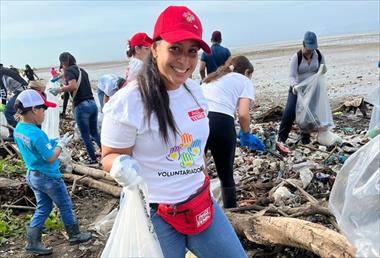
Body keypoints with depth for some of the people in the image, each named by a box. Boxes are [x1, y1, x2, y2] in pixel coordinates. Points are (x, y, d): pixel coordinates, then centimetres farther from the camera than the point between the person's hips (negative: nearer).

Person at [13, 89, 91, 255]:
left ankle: (32, 242, 21)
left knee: (43, 208, 20)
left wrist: (53, 142, 5)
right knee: (65, 206, 12)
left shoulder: (18, 129, -2)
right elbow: (51, 158, -24)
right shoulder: (37, 134, -30)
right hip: (49, 177, -8)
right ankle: (74, 235, 27)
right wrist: (61, 144, -11)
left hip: (32, 175, 8)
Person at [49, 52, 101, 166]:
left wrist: (59, 90, -11)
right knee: (94, 132, 19)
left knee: (85, 136, 6)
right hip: (92, 103, 7)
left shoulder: (69, 71, -6)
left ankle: (93, 160, 12)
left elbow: (73, 86, -23)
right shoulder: (82, 70, 17)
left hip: (82, 106, -7)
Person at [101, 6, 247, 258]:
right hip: (154, 215, -6)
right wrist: (122, 166, -30)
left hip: (201, 204, 6)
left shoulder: (196, 91, 1)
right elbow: (111, 155, -8)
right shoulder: (127, 102, -19)